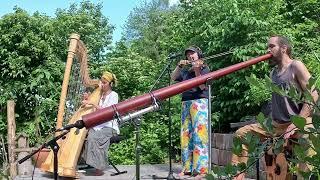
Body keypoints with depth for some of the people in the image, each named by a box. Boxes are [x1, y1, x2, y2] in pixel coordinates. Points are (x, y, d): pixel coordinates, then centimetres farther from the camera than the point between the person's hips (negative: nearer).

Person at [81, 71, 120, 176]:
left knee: (94, 136, -32)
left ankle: (99, 168, -24)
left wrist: (92, 103, -20)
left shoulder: (113, 95, -2)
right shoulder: (99, 94, 16)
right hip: (98, 125, 6)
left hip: (109, 126, -6)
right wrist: (86, 100, 0)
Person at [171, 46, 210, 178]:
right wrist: (179, 66, 3)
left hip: (199, 103, -6)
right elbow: (173, 78, 14)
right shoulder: (186, 71, 20)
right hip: (186, 104, 6)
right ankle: (187, 168, 6)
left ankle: (201, 169, -12)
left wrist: (197, 71, -16)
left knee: (199, 135, -12)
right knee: (185, 135, 2)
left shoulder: (204, 68, 5)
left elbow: (202, 86, -6)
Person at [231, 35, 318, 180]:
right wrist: (271, 119, 4)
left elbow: (313, 95, -15)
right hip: (276, 125, 8)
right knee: (241, 133, 2)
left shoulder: (296, 66, -8)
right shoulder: (273, 73, 14)